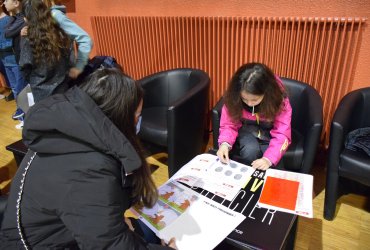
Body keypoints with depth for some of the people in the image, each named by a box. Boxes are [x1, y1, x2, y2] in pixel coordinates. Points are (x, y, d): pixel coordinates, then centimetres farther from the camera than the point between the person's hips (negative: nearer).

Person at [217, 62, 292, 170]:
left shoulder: (279, 100, -26)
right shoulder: (233, 98, -22)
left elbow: (282, 134, -24)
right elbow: (229, 125, -13)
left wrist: (268, 159, -39)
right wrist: (225, 144, -35)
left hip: (269, 133, 0)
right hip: (246, 130, 0)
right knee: (250, 150, -31)